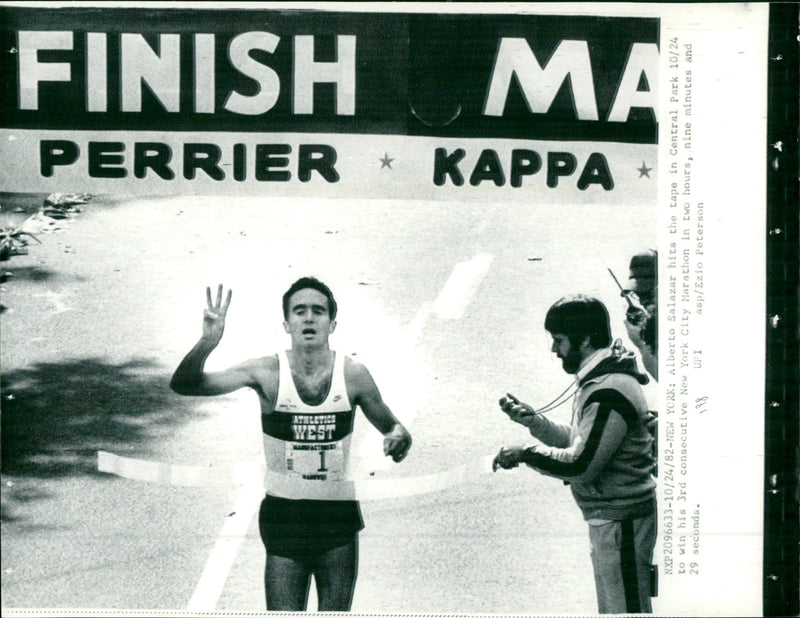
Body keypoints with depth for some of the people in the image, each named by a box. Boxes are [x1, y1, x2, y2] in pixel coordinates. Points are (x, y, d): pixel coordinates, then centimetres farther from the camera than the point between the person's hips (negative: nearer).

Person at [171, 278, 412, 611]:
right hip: (284, 518, -1)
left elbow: (391, 427, 9)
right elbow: (184, 385, -13)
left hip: (339, 521, 1)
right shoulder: (267, 372, -8)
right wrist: (208, 342, -32)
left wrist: (399, 439, -16)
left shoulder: (353, 375, -4)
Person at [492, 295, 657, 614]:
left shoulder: (610, 391, -23)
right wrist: (531, 419, 5)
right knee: (610, 608, 19)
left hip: (620, 520, -11)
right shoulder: (595, 381, 11)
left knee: (626, 608, -3)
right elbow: (578, 441, 15)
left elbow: (580, 465, -26)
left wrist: (525, 454, -15)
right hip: (606, 518, 11)